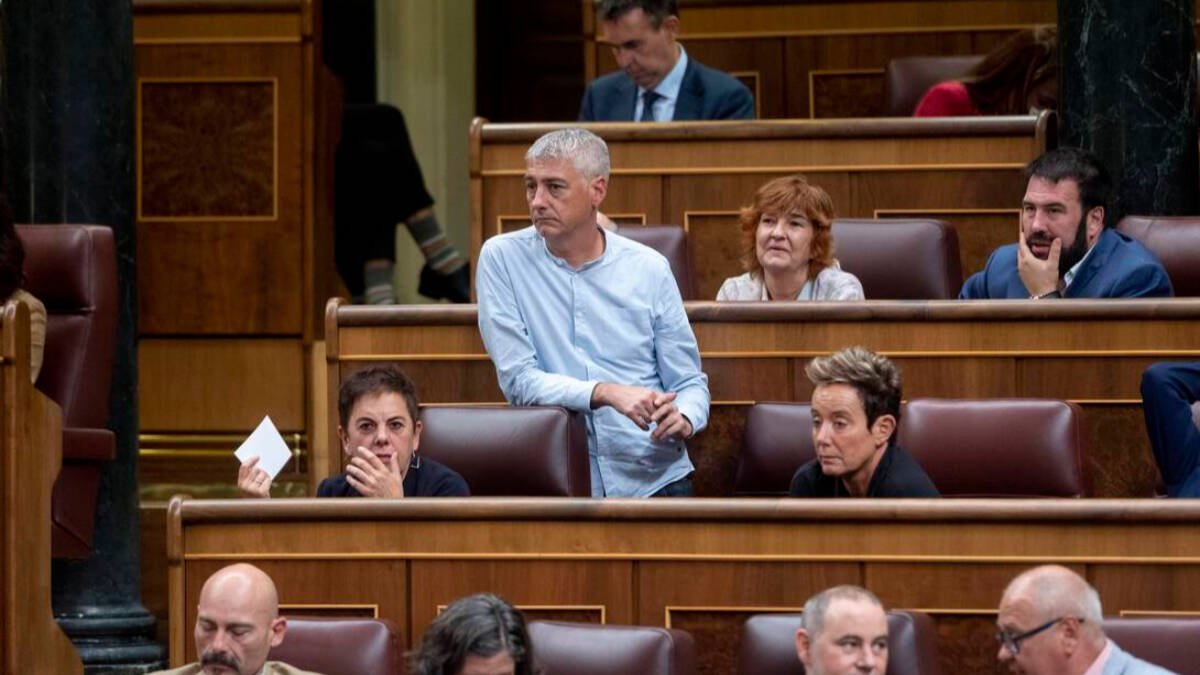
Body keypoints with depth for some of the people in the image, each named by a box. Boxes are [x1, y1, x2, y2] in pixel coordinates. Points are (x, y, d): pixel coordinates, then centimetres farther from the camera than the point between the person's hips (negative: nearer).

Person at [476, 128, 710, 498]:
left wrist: (683, 420, -12)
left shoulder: (649, 269, 7)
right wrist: (607, 394, -19)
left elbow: (690, 383, 12)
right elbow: (519, 379, -4)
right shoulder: (502, 258, 2)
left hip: (655, 477, 1)